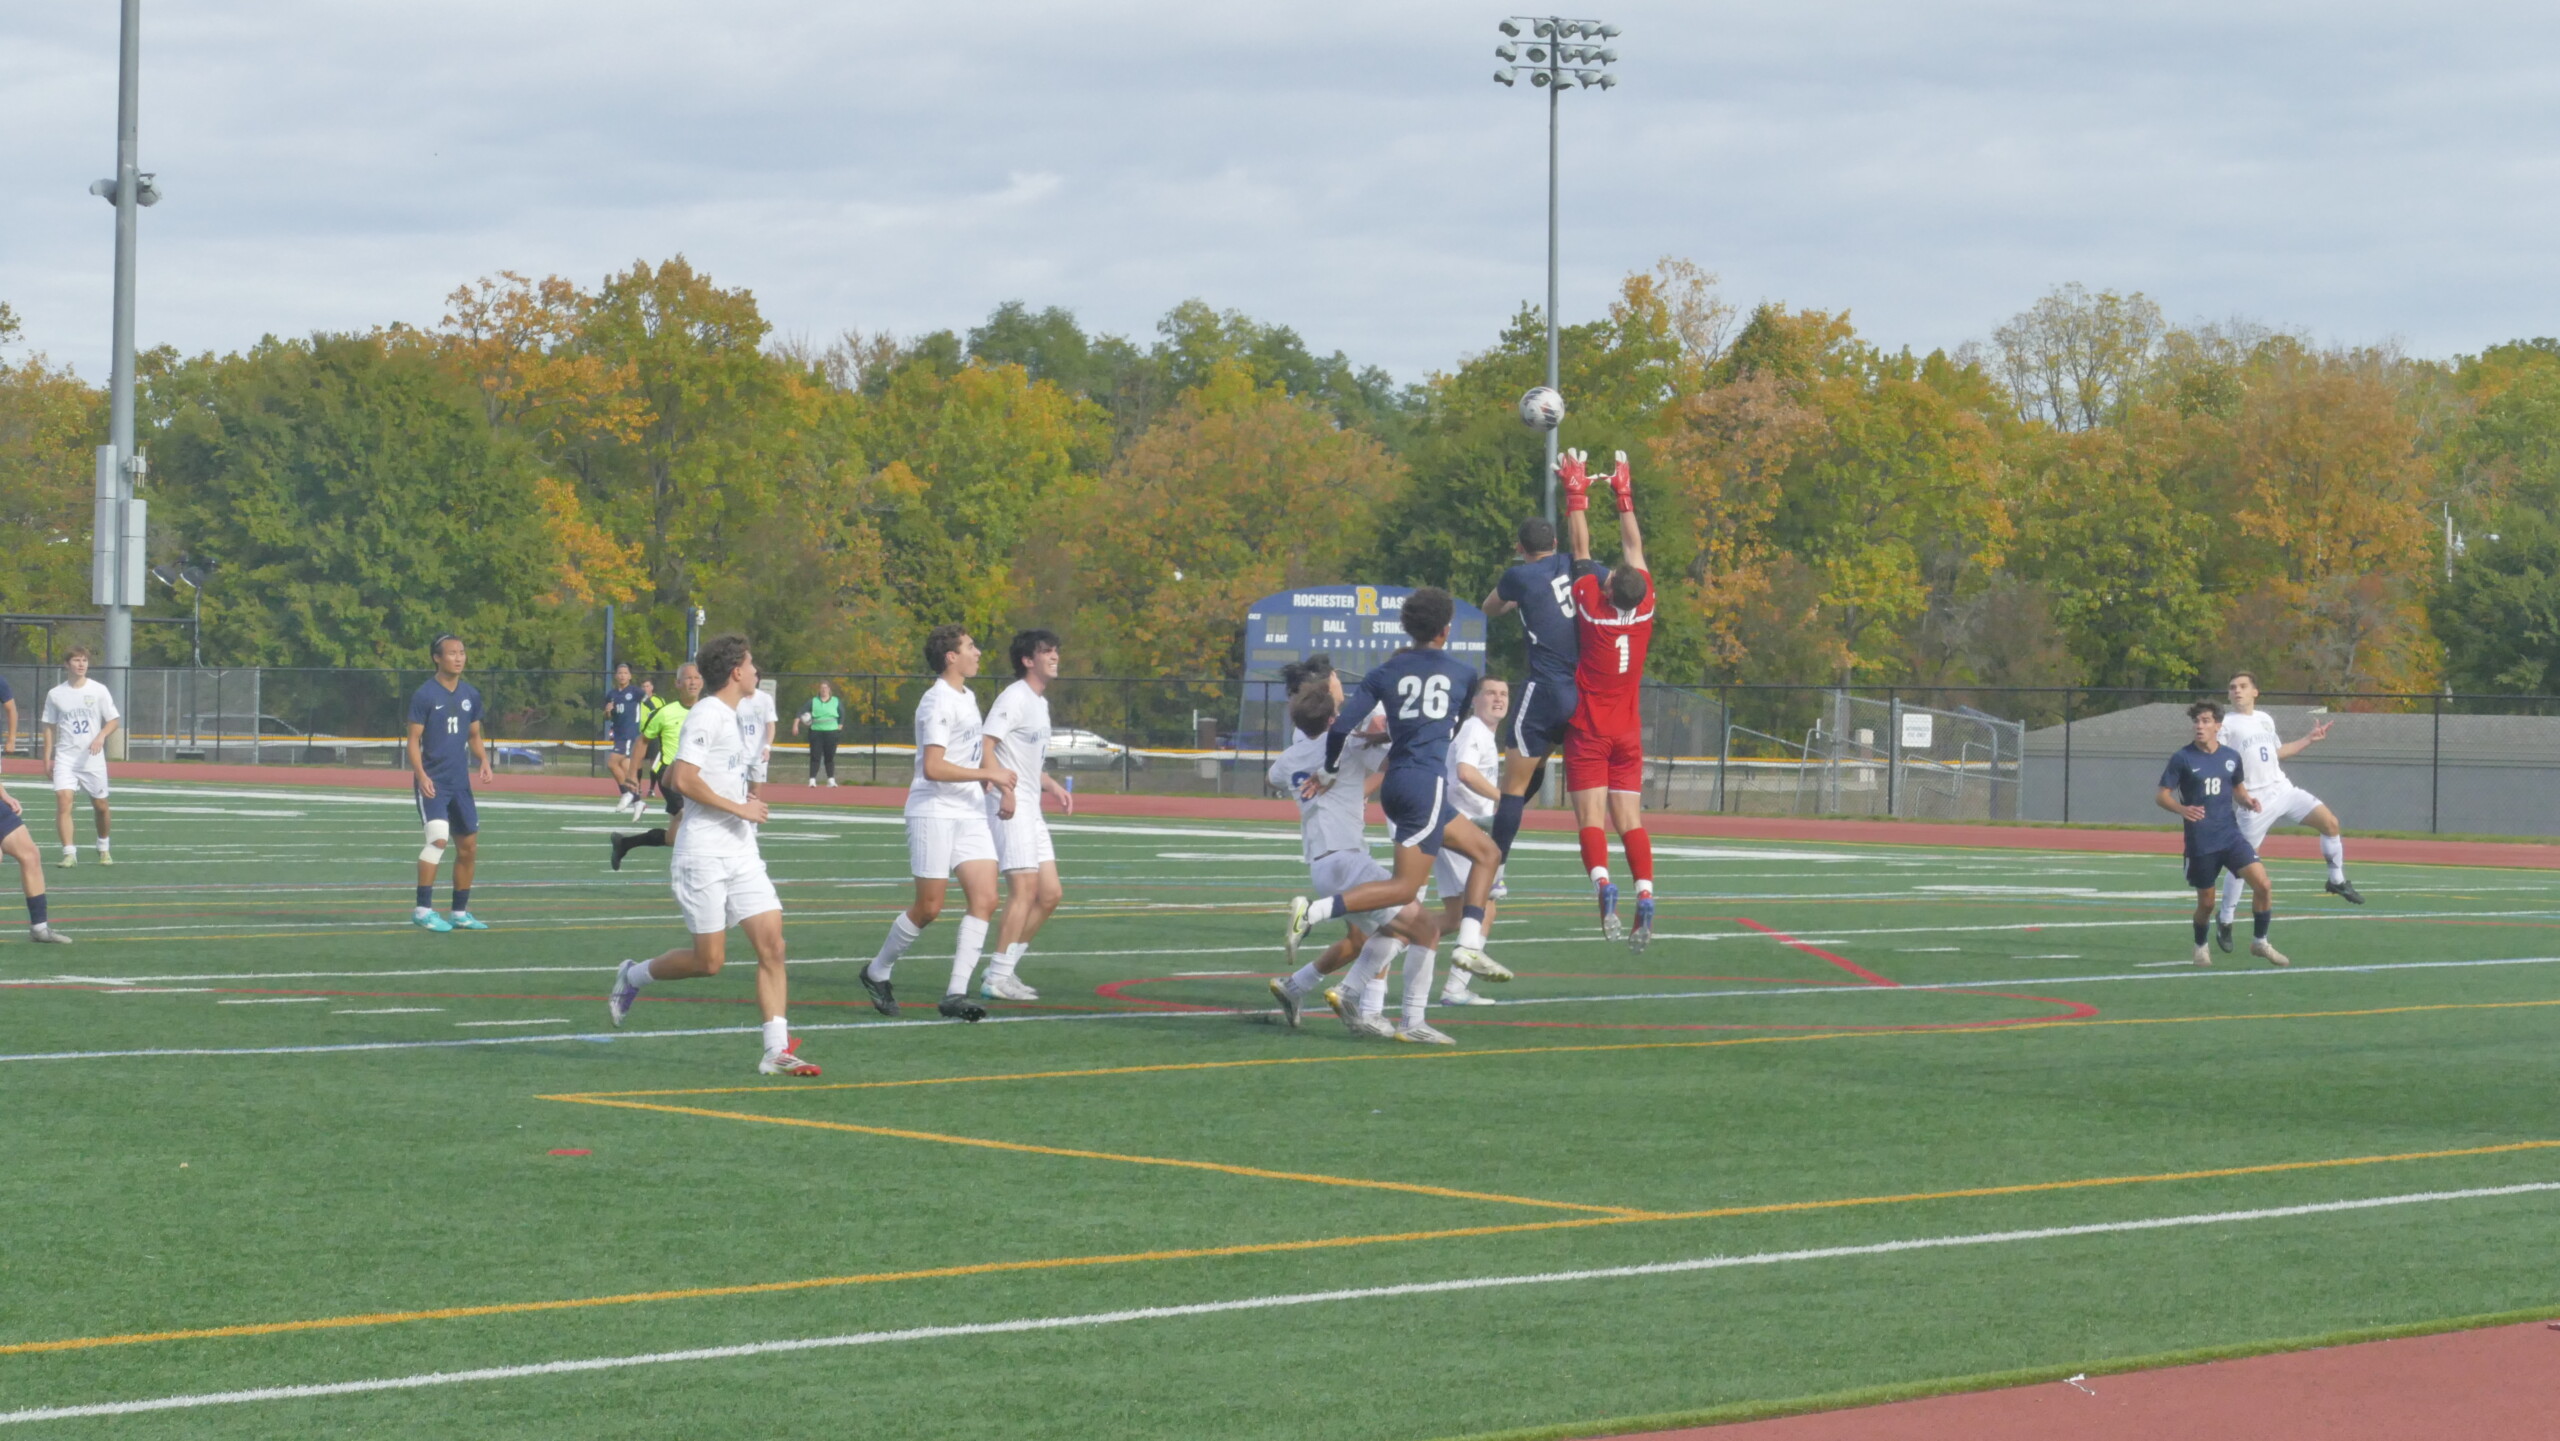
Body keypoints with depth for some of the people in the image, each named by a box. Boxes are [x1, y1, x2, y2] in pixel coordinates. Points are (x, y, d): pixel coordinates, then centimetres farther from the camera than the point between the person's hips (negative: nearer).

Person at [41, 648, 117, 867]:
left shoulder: (98, 691, 0)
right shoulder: (55, 694, 3)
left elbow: (114, 720, 2)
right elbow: (50, 727, 9)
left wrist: (101, 736, -17)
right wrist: (47, 757, 4)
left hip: (93, 758, 0)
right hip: (65, 758, 0)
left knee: (100, 806, 9)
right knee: (63, 800, -18)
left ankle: (103, 848, 33)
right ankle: (69, 853, -18)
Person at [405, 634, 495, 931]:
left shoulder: (470, 695, 9)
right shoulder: (425, 695, -9)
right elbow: (413, 739, -9)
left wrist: (483, 759, -1)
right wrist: (421, 775, -22)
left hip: (460, 782, 7)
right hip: (432, 782, -7)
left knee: (468, 848, 9)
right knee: (438, 837, -23)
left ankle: (460, 912, 22)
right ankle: (423, 909, -17)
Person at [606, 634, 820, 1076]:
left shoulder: (731, 719, 17)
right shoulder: (706, 715, -11)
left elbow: (670, 779, 24)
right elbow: (682, 780, -21)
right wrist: (738, 808, -17)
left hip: (742, 854, 9)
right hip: (704, 854, -9)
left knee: (772, 944, -5)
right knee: (709, 961, -5)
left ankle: (776, 1051, -7)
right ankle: (633, 976, 22)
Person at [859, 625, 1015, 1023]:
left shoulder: (967, 698, 15)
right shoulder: (938, 702, -14)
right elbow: (933, 768, -23)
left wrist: (998, 787, 19)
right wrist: (988, 774, -20)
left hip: (970, 814, 8)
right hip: (934, 812, -8)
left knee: (985, 900, -5)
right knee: (929, 907, -3)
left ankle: (956, 993, -5)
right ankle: (878, 972, 19)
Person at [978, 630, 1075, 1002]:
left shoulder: (1040, 703, 19)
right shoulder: (1015, 698, -11)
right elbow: (986, 747, -21)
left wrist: (1052, 787, 17)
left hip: (1031, 809, 10)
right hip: (1010, 809, -10)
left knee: (1050, 894, 8)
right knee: (1024, 890, -13)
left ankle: (1007, 964, 15)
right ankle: (997, 978, -10)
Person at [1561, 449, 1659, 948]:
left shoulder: (1592, 605, -15)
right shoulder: (1645, 607, -6)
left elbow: (1581, 549, -4)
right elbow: (1633, 547, 6)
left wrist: (1576, 495, 6)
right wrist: (1623, 495, 17)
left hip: (1589, 731, -3)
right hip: (1628, 733, 4)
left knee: (1590, 816, -8)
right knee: (1630, 819, 1)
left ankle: (1602, 881, -31)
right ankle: (1645, 895, -16)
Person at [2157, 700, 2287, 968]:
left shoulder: (2231, 757, 5)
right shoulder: (2183, 758, -6)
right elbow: (2162, 796, -4)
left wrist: (2247, 801, -4)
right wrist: (2182, 809, -25)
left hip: (2231, 835, 3)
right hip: (2200, 842, -3)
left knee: (2262, 884, -14)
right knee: (2206, 903, 5)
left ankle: (2260, 943, 4)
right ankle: (2200, 946, 34)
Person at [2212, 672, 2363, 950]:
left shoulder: (2265, 719, 15)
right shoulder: (2227, 724, -6)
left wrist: (2310, 740, 25)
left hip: (2283, 790, 6)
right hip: (2256, 801, -6)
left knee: (2330, 822, -5)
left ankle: (2337, 880, 13)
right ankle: (2225, 919, 11)